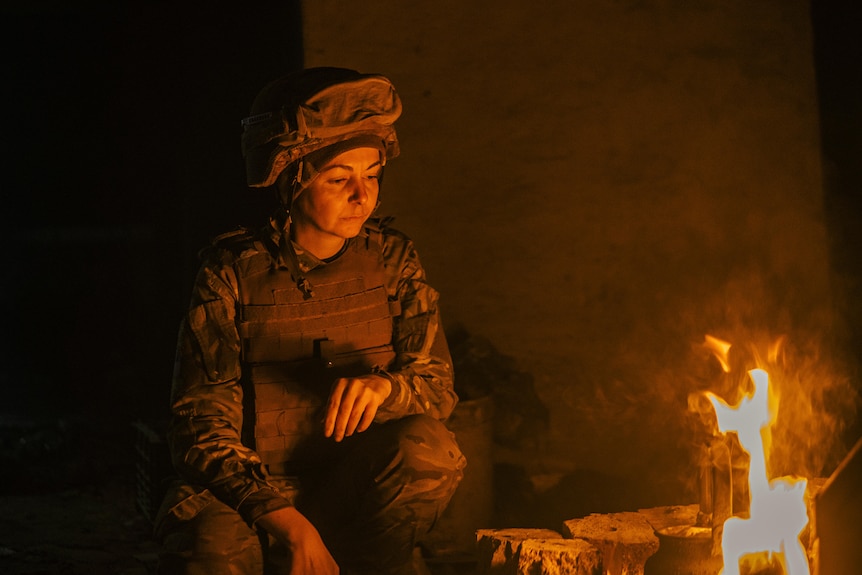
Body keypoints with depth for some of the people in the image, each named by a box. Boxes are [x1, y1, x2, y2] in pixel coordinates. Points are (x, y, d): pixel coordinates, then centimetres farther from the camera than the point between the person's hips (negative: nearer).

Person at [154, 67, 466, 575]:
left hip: (358, 494, 3)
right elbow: (201, 425, -12)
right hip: (254, 490, -3)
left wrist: (384, 385, -27)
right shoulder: (234, 272, -7)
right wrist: (287, 522, -27)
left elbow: (439, 385, 0)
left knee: (428, 446, -29)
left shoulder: (391, 257, 2)